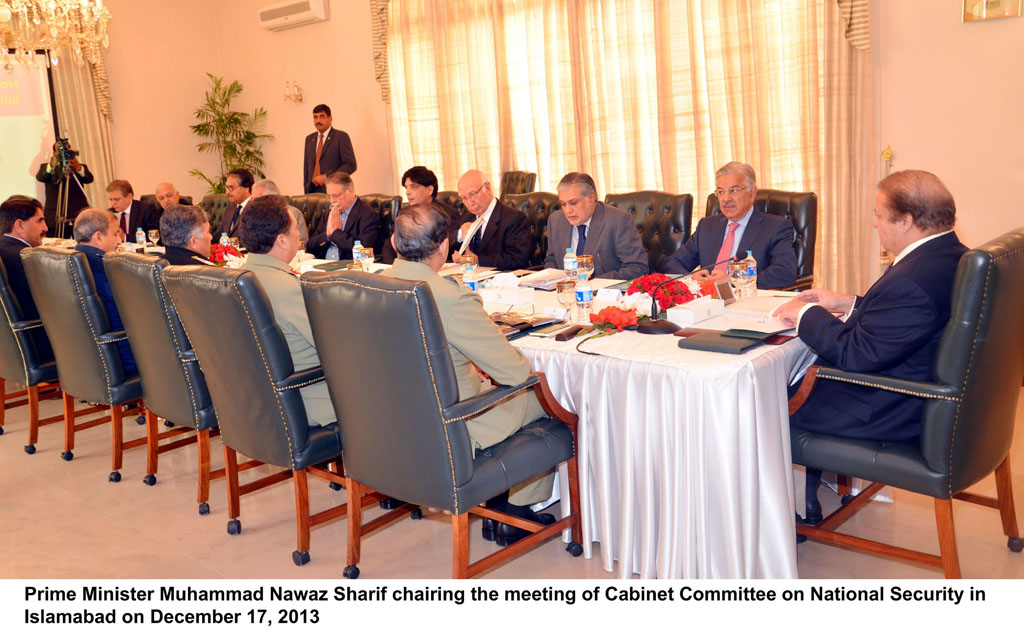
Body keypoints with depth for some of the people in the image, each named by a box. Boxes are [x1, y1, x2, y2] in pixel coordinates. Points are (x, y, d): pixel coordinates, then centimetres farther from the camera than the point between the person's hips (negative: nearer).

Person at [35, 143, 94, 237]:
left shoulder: (81, 167, 17)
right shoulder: (46, 167, 15)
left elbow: (89, 179, -4)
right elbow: (39, 177, -7)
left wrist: (79, 168, -25)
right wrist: (51, 166, -26)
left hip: (79, 215, 1)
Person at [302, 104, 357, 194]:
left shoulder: (341, 136, -2)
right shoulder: (309, 139, 17)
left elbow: (351, 165, -10)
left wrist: (327, 177, -13)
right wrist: (306, 190, 10)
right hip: (312, 191, 4)